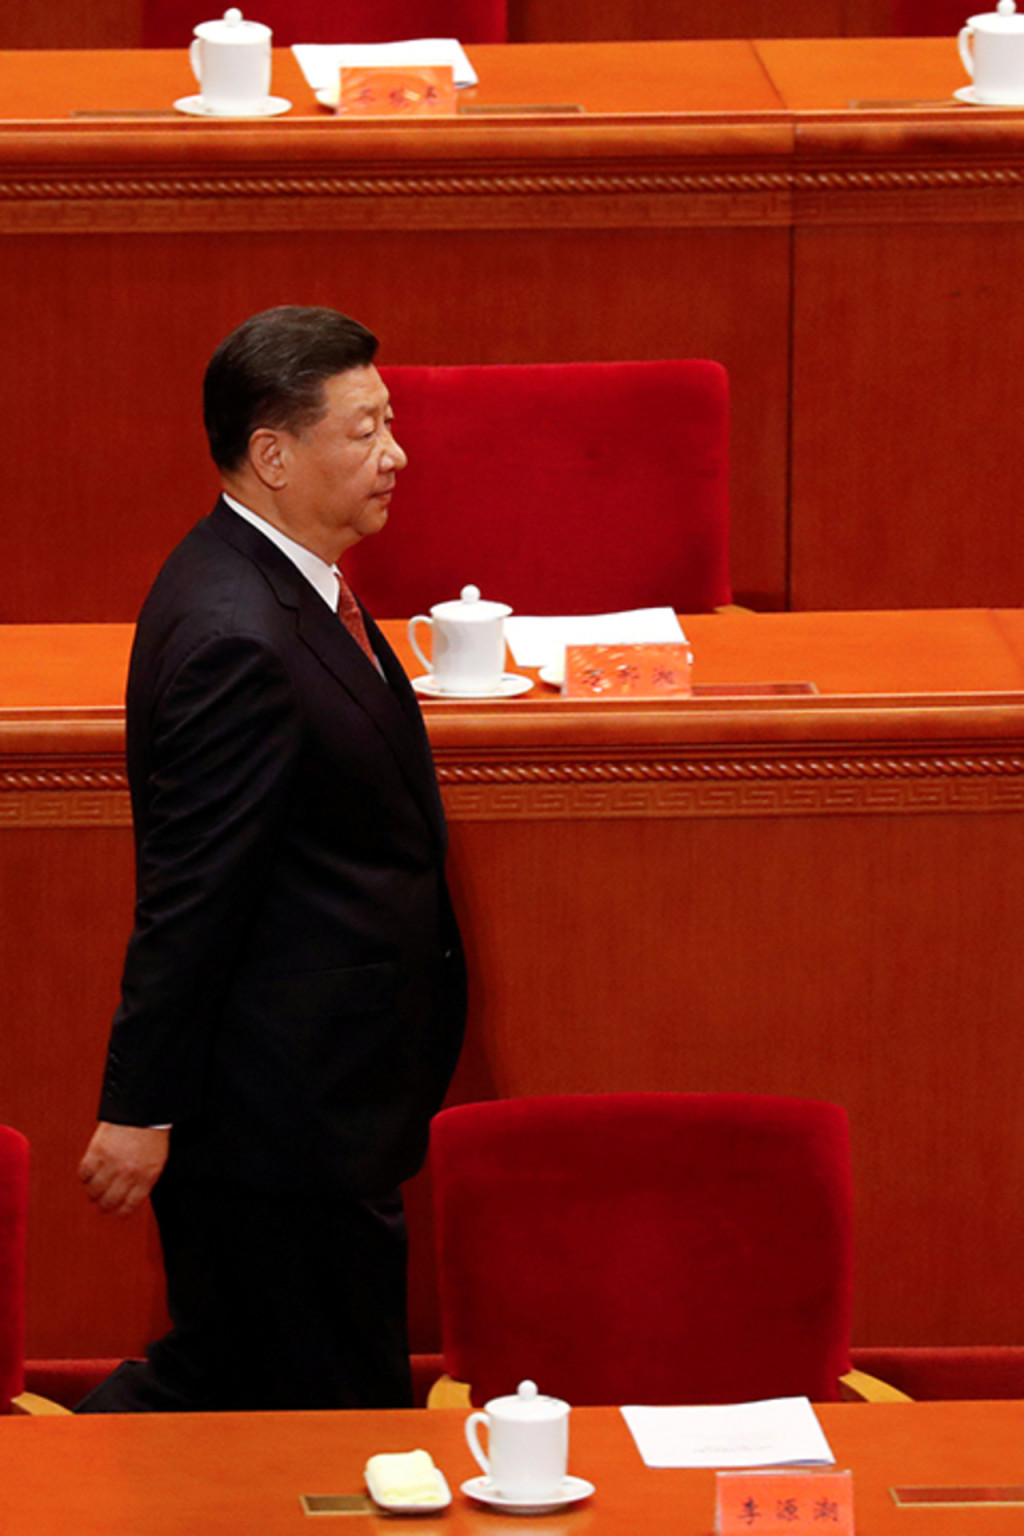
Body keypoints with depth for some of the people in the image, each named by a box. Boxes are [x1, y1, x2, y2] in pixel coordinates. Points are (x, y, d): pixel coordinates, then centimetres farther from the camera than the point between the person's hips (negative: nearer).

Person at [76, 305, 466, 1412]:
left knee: (224, 1375, 16)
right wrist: (140, 1107, -20)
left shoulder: (275, 585, 9)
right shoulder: (237, 639, -24)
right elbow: (186, 896, -22)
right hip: (285, 1114, -10)